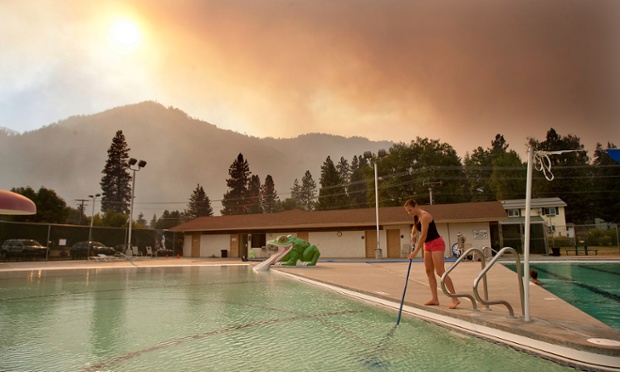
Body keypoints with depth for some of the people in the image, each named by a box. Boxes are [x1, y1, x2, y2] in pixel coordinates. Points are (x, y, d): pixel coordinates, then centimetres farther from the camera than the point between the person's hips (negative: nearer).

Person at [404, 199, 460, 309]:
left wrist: (415, 252, -26)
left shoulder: (424, 216, -21)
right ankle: (434, 298, 7)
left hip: (436, 244, -10)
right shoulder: (416, 217, 8)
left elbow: (423, 236, -25)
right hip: (428, 245, 10)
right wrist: (412, 235, 9)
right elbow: (415, 226, 31)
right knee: (429, 271, 6)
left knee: (440, 272, -14)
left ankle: (455, 299, -12)